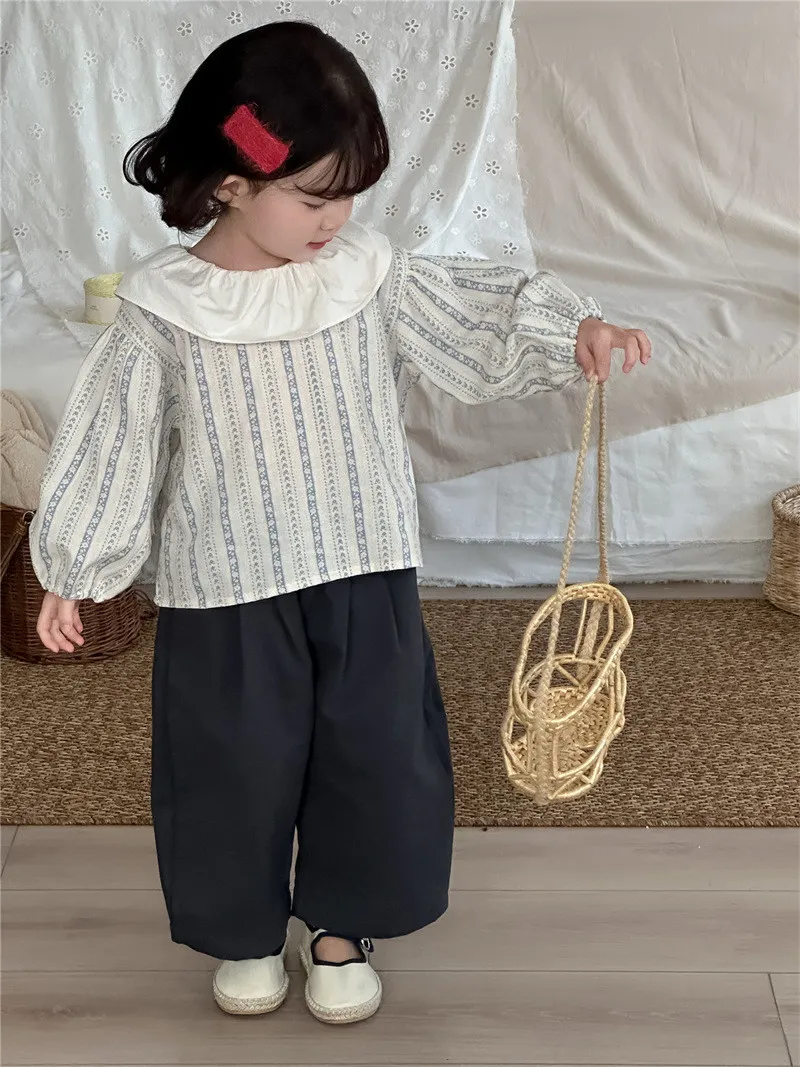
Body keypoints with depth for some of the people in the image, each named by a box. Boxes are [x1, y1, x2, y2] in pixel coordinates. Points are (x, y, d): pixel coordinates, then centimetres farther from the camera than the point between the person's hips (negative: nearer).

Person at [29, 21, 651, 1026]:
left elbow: (482, 317, 0)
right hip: (226, 591, -2)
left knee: (376, 751, 13)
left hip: (366, 576, 3)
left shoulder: (372, 271, -6)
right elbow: (112, 442, -5)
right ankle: (243, 930, 38)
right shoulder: (163, 308, -12)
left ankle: (340, 924, 37)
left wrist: (571, 328, -19)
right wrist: (71, 573, 0)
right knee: (235, 762, 12)